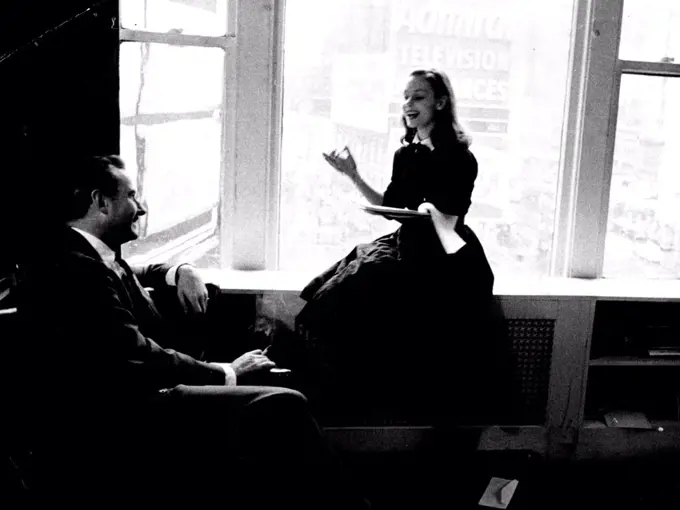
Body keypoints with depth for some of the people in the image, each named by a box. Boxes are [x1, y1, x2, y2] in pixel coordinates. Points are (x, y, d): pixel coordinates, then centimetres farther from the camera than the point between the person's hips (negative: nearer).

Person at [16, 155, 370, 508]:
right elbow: (135, 357, -22)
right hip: (111, 430, -11)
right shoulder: (72, 269, -17)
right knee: (281, 407, -20)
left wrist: (181, 273, 15)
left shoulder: (92, 257, 15)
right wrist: (225, 373, -11)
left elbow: (136, 276, 37)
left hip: (135, 403, 11)